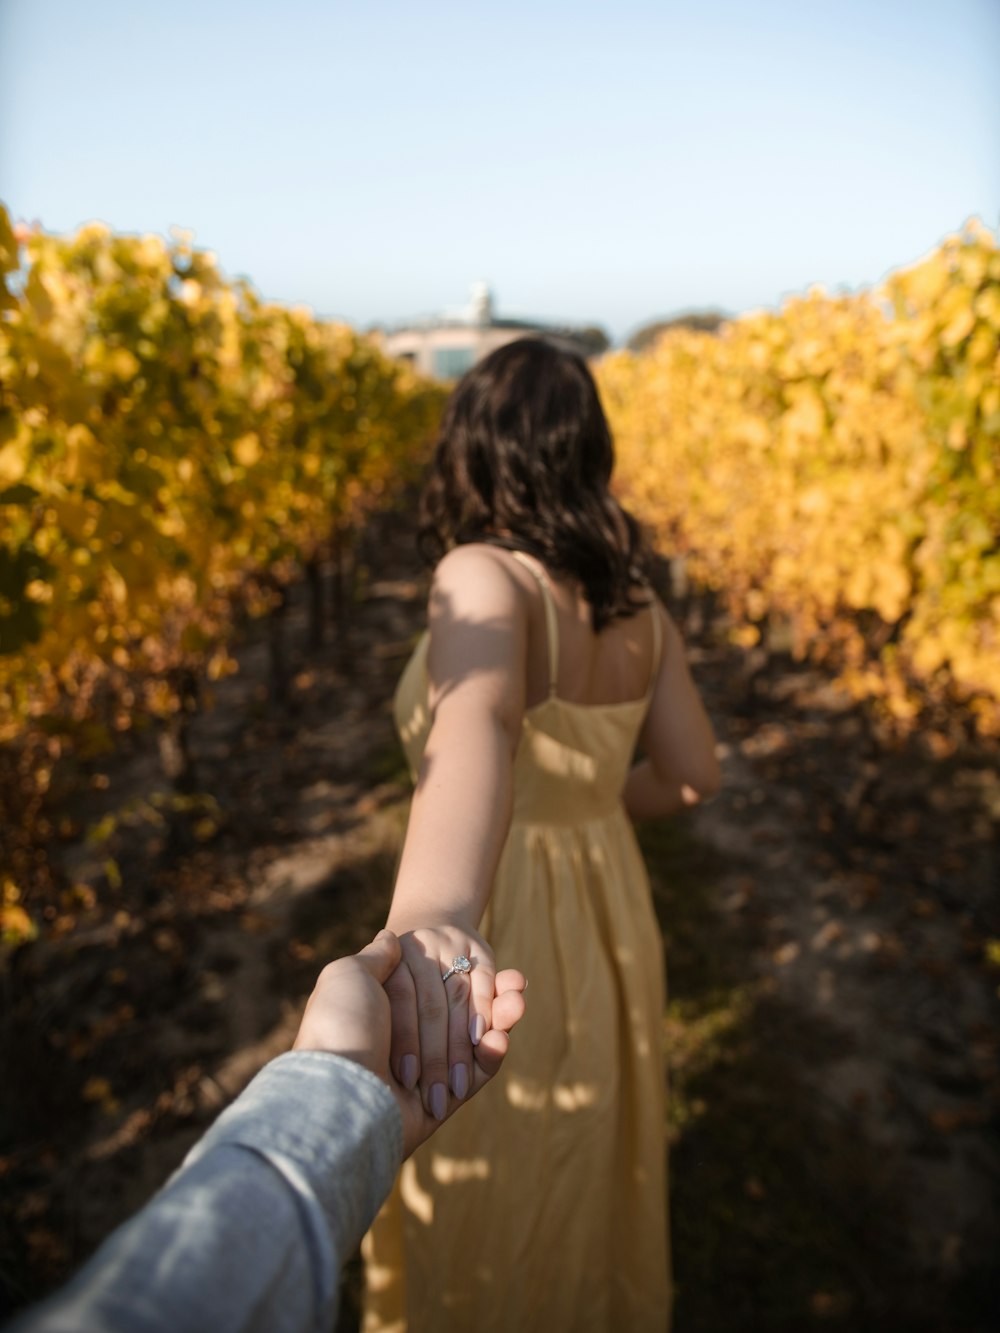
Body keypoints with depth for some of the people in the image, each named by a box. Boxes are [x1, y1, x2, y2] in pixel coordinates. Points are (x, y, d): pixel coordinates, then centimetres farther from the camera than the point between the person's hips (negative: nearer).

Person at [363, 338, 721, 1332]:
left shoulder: (483, 578, -24)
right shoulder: (633, 598, -2)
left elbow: (476, 722, -46)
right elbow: (689, 775, 6)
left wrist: (430, 920, -64)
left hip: (492, 950, -7)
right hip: (606, 928, 7)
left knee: (475, 1236, 21)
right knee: (584, 1196, 32)